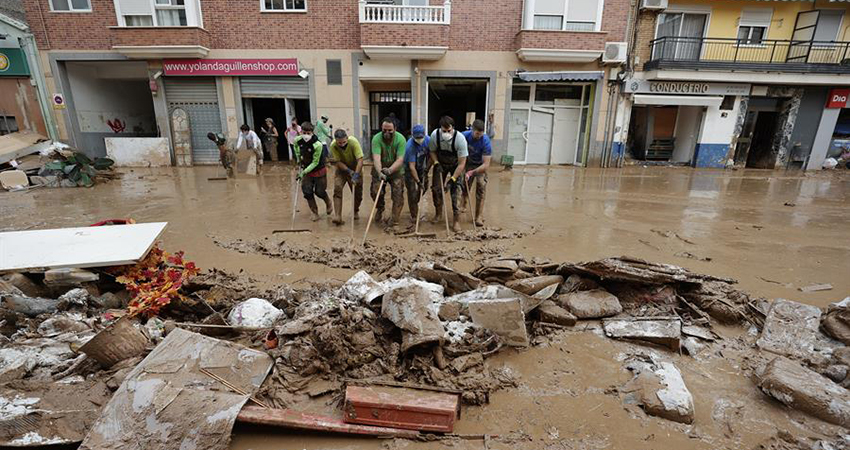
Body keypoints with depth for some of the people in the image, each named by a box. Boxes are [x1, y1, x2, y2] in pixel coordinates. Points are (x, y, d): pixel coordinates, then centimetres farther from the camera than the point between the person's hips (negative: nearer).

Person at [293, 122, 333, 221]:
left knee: (319, 192, 2)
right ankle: (314, 211, 14)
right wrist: (298, 158, 7)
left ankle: (328, 203, 36)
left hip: (319, 170, -4)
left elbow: (315, 162, -24)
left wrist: (303, 172, -28)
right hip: (306, 169, 4)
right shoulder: (298, 140, -12)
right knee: (307, 191, -4)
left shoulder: (318, 145, -28)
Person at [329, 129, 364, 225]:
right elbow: (338, 162, -18)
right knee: (337, 188, -19)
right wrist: (349, 171, -31)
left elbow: (360, 160, -32)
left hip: (355, 169, 0)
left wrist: (356, 175, -40)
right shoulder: (333, 145, -22)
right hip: (341, 169, 1)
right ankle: (338, 216, -20)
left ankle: (356, 212, 30)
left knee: (358, 193, 3)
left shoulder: (354, 142, -29)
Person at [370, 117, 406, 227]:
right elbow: (376, 158, -32)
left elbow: (400, 159, -28)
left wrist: (390, 170, -45)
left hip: (396, 170, -1)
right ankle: (380, 209, 28)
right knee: (375, 192, -4)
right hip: (380, 169, 1)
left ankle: (395, 218, 6)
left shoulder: (400, 139, -21)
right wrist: (379, 172, -49)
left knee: (398, 194, -7)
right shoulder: (376, 139, -20)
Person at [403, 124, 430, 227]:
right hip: (409, 169, -6)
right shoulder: (410, 146, -33)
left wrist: (427, 167, -6)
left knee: (424, 187, 8)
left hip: (421, 167, 6)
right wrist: (418, 182, -34)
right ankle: (414, 216, -1)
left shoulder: (427, 140, -16)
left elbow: (430, 154, 3)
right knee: (412, 191, -10)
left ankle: (414, 205, 34)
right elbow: (412, 167, -33)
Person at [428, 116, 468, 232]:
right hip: (441, 164, 3)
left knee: (456, 190, -14)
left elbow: (461, 163, -29)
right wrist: (436, 163, -20)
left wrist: (452, 179, -33)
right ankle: (438, 214, 22)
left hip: (455, 165, -3)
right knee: (436, 188, -1)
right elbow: (432, 151, -3)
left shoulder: (460, 139, -32)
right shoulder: (435, 135, -23)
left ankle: (456, 220, -6)